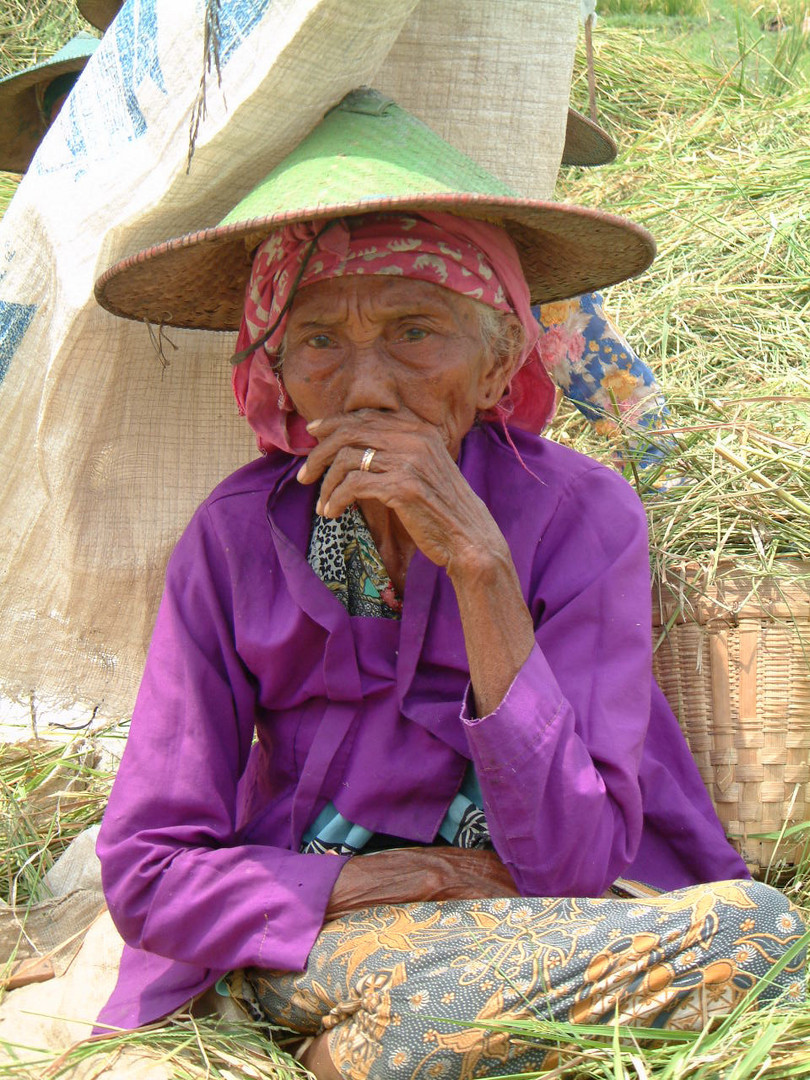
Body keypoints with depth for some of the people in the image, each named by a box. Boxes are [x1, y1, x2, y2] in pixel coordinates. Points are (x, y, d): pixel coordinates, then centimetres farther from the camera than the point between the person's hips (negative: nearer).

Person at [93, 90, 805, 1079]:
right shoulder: (238, 536, -9)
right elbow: (144, 875, -5)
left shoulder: (581, 517, -10)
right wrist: (363, 885, -18)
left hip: (532, 918, 3)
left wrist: (477, 562, -26)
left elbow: (570, 866, -20)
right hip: (298, 946, -3)